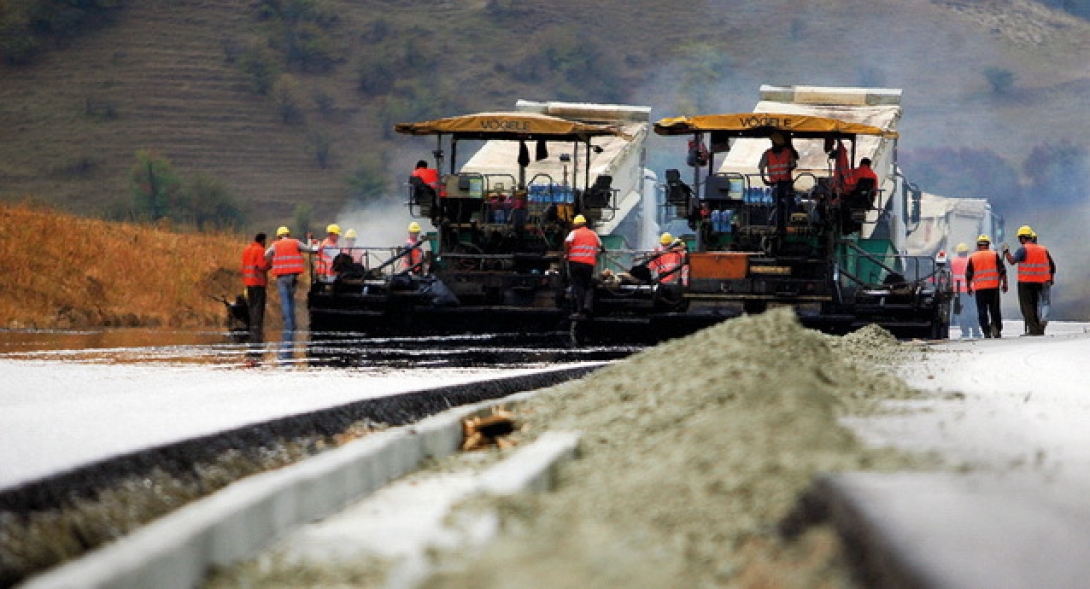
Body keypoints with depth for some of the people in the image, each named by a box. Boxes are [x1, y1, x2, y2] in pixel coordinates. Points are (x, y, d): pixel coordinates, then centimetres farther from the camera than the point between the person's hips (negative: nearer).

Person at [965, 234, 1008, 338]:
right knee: (995, 310, 8)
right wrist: (1004, 283, 6)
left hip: (979, 288, 0)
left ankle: (986, 332, -5)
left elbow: (968, 275, 5)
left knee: (982, 311, 2)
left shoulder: (972, 257, 4)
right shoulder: (994, 255, 3)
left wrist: (968, 288, 14)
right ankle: (997, 329, -6)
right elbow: (1002, 271, 0)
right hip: (993, 287, 0)